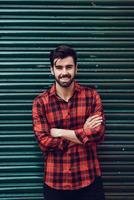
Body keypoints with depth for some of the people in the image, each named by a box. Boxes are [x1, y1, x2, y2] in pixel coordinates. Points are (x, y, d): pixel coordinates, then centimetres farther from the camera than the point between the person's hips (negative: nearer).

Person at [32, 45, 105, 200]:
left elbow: (98, 134, -12)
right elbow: (44, 142, -11)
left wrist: (60, 132, -13)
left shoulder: (91, 95, -2)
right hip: (55, 181, 0)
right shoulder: (40, 102, -3)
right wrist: (83, 134, -13)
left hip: (89, 179, 0)